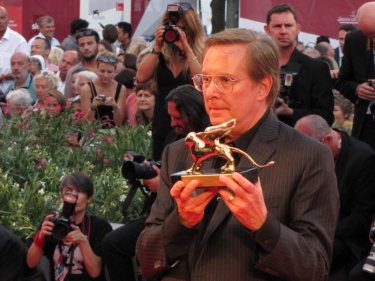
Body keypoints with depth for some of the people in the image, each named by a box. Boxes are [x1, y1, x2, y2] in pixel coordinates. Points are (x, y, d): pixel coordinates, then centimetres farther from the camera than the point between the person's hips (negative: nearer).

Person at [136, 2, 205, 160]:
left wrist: (187, 49, -17)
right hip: (162, 129, 4)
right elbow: (141, 78, -5)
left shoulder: (202, 55, -2)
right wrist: (157, 48, -8)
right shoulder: (161, 56, 6)